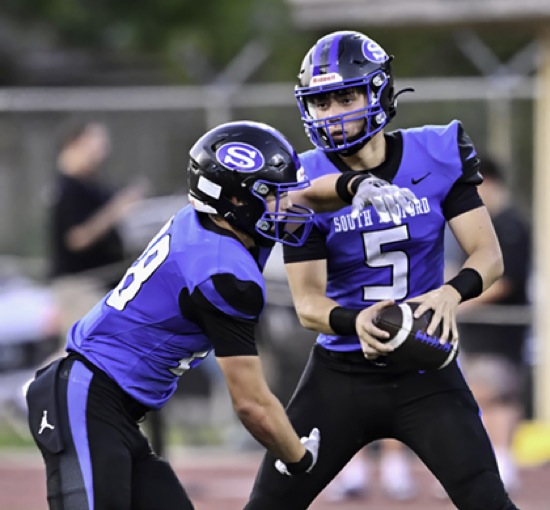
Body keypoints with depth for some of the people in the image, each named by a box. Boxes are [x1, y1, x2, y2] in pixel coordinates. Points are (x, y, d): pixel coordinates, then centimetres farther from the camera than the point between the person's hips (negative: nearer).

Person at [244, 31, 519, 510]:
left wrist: (452, 292, -31)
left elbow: (488, 254, -8)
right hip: (342, 373, 0)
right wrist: (355, 321, -35)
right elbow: (307, 300, -12)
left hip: (424, 373, 0)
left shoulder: (437, 157, -7)